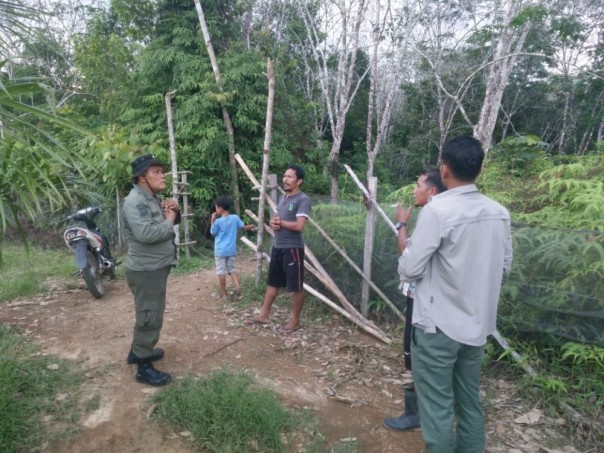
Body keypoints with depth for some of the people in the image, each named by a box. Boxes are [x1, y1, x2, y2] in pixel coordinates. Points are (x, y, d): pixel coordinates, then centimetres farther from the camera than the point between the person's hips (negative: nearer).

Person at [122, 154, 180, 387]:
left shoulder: (153, 198, 13)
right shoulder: (135, 201, -20)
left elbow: (168, 223, 21)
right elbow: (146, 233, -34)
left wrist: (174, 211, 0)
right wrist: (169, 221, -18)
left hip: (156, 268, 10)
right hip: (145, 271, -10)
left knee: (150, 313, 22)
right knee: (150, 317, -3)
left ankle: (138, 351, 40)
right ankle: (144, 367, 10)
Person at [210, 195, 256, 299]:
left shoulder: (218, 221, -15)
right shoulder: (235, 218, -3)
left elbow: (213, 233, 0)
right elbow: (244, 227, 10)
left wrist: (212, 221, 4)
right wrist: (251, 226, 31)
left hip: (220, 250, -4)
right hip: (232, 250, 4)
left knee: (221, 271, 5)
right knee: (232, 269, 17)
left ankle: (223, 293, 12)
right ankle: (237, 287, 1)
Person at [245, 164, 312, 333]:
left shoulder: (303, 199, -14)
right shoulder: (283, 198, 13)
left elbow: (299, 226, -23)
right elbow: (275, 219, 19)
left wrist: (280, 222, -10)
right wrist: (272, 222, -5)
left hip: (292, 249, -9)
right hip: (277, 247, 9)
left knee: (296, 286, 5)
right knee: (272, 282, 16)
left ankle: (295, 320, 18)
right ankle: (263, 315, 27)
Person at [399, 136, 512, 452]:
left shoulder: (438, 210, -18)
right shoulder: (499, 213, 1)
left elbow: (409, 270, -15)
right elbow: (505, 265, 13)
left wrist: (407, 243, 4)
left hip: (437, 326, -6)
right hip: (478, 325, 7)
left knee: (437, 409, 6)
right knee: (470, 405, 20)